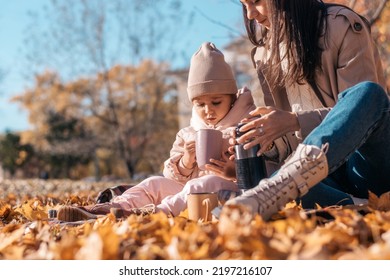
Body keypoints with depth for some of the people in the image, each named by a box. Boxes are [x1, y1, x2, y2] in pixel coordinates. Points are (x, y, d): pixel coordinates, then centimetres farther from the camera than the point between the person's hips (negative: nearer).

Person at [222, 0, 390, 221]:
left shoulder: (342, 25, -2)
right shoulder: (265, 51, 14)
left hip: (365, 161, -2)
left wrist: (296, 121, -23)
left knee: (367, 93, -35)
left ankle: (276, 190, -52)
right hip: (311, 163, 3)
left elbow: (362, 110, -9)